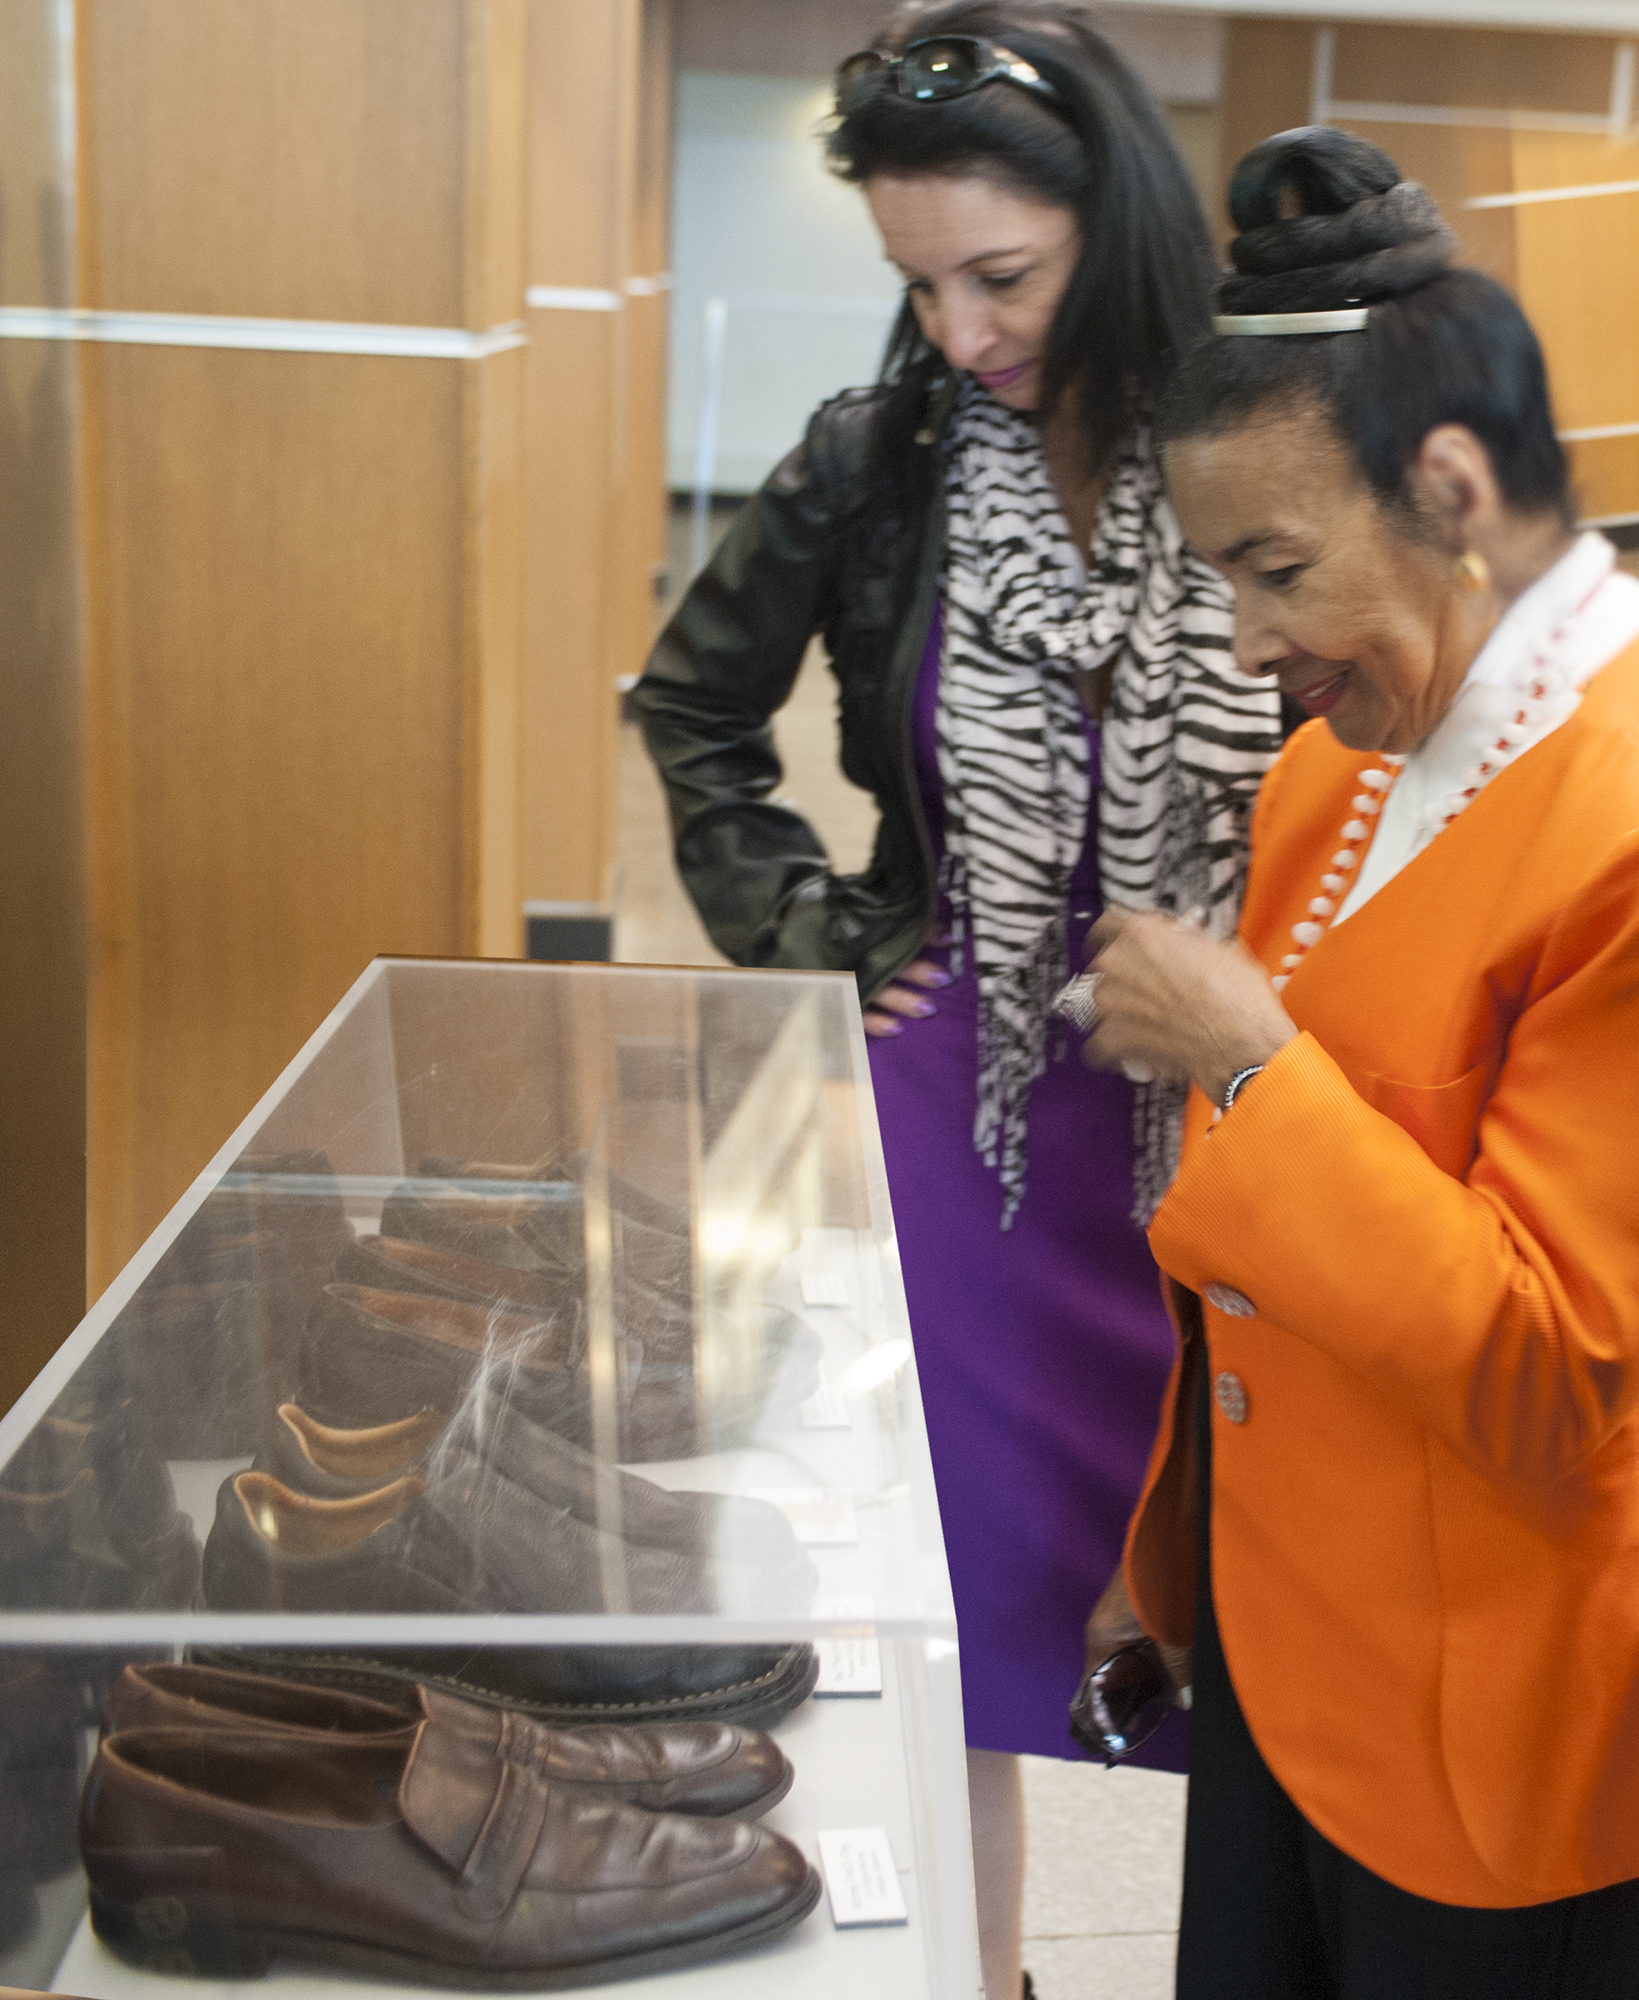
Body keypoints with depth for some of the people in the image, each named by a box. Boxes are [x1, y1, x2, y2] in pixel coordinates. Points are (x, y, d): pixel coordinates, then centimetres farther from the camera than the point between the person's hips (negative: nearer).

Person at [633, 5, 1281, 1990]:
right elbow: (692, 707, 10)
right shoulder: (878, 463, -4)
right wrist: (806, 929, 2)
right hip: (959, 1100, 2)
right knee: (960, 1567, 12)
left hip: (1221, 1115, -1)